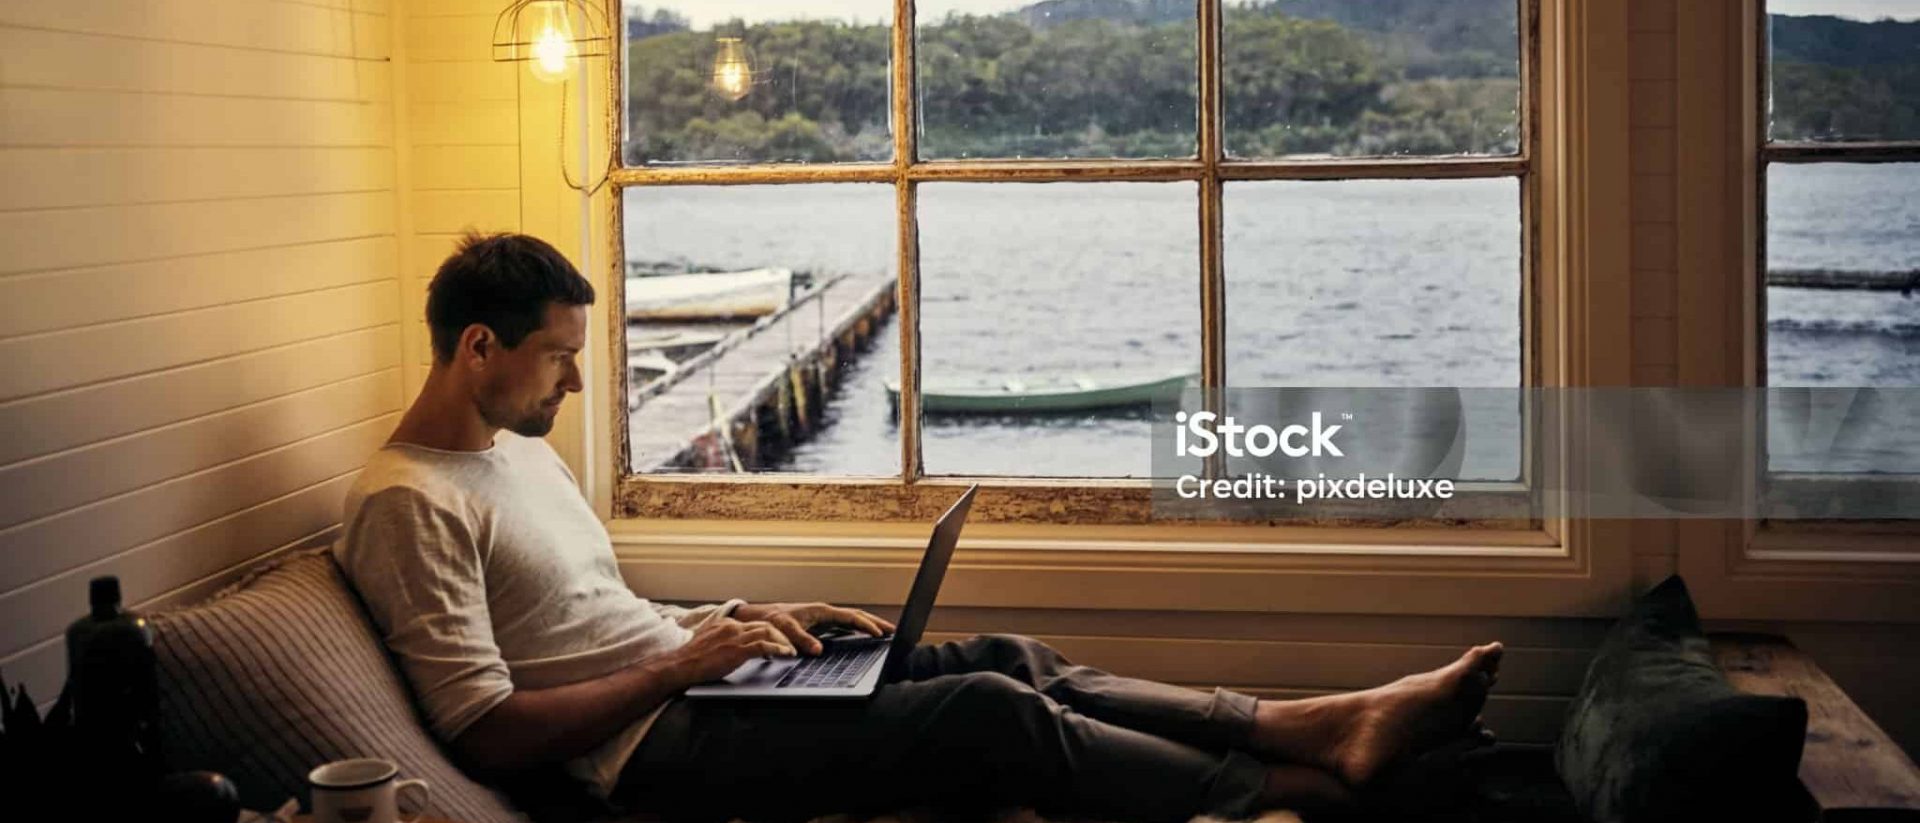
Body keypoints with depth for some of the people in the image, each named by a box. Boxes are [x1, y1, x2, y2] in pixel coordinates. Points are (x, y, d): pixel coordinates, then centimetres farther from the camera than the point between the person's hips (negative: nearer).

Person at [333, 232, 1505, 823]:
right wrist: (681, 665, -18)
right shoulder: (409, 503, -15)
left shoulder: (520, 446, 15)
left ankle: (1321, 724, -3)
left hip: (684, 682, 10)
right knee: (993, 716, -18)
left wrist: (742, 619, 9)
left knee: (1013, 663, -1)